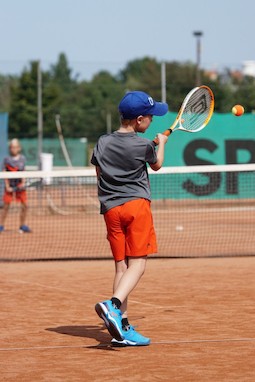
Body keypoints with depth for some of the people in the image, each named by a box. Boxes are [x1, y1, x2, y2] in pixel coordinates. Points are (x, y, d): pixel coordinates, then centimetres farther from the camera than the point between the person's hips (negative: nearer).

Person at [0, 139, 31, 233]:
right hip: (10, 186, -3)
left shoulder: (22, 159, 4)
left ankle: (22, 226, 14)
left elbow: (23, 172, 11)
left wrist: (23, 183, -3)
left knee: (24, 206, 2)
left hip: (20, 186, 3)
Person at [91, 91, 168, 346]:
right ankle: (113, 305, -31)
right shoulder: (144, 145, -6)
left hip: (110, 208, 5)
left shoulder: (103, 143, 6)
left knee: (121, 266, 7)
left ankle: (122, 329, 2)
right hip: (137, 205, -5)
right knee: (137, 264, -5)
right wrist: (162, 143, 33)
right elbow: (157, 165, 15)